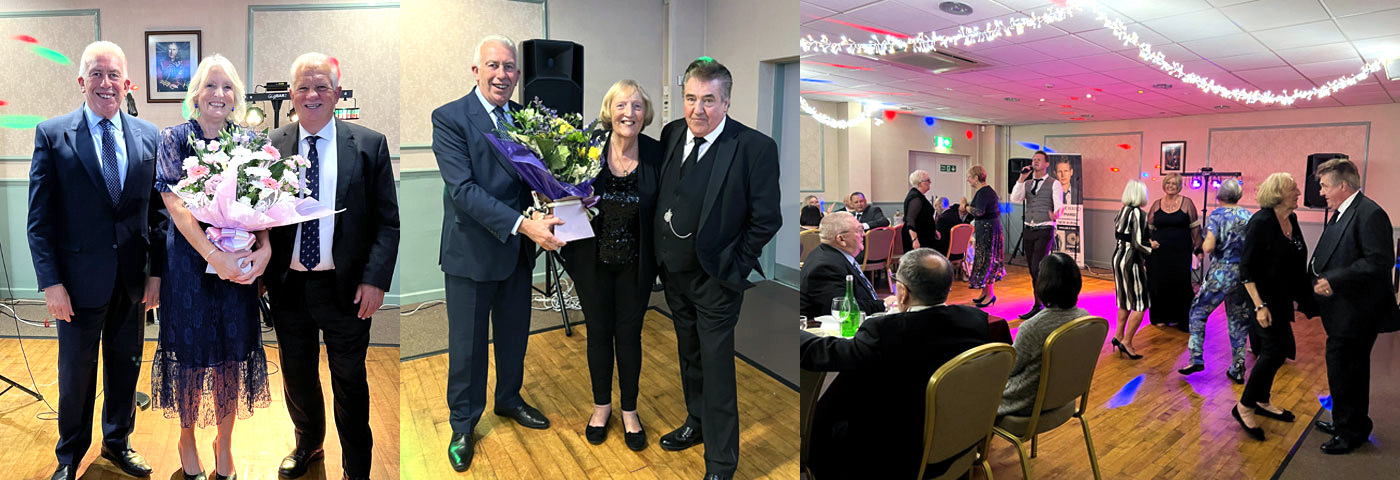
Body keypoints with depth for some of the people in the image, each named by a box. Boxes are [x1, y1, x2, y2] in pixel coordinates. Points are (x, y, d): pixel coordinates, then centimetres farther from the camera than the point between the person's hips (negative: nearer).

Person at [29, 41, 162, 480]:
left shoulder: (148, 136, 2)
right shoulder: (52, 135, -5)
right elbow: (40, 218, -5)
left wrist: (157, 271, 0)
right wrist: (51, 282, -11)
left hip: (132, 278, 2)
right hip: (80, 279, -2)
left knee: (126, 366, 16)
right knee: (76, 374, 12)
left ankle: (118, 442, 36)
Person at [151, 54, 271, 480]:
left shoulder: (247, 140, 5)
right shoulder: (175, 138, -2)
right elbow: (176, 203, -11)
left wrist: (264, 247, -16)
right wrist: (214, 256, -22)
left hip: (239, 261, 2)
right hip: (189, 259, -2)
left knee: (233, 349, 8)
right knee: (191, 346, 7)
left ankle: (225, 442, 25)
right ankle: (187, 439, 28)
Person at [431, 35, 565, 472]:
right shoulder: (449, 119, -13)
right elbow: (464, 189, -23)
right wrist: (522, 223, -31)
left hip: (518, 250, 5)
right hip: (472, 251, -5)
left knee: (515, 333, 20)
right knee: (468, 344, 9)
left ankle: (509, 399, 45)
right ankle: (463, 424, 30)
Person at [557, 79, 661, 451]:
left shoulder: (655, 154, -9)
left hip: (635, 263, 0)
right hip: (594, 261, 0)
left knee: (629, 334, 13)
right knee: (598, 331, 15)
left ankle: (629, 409, 32)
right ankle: (602, 404, 36)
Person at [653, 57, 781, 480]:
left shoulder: (754, 147, -18)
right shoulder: (672, 133, 0)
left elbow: (766, 219, -13)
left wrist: (734, 267, -10)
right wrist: (661, 251, 8)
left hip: (716, 279, -6)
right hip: (674, 271, 6)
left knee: (717, 371, 2)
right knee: (689, 356, 23)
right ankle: (697, 423, 45)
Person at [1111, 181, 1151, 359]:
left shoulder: (1121, 212, 7)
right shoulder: (1138, 213, -17)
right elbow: (1138, 244, -20)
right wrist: (1152, 249, -2)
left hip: (1118, 258, 8)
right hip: (1131, 261, -8)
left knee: (1126, 300, 20)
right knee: (1140, 304, 0)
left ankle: (1119, 336, 27)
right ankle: (1126, 342, 0)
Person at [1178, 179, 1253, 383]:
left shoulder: (1217, 215, -8)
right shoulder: (1248, 216, 4)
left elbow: (1209, 246, -18)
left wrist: (1203, 245, 3)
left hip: (1222, 273, -4)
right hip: (1244, 273, 5)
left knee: (1198, 312, 9)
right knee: (1239, 320, 12)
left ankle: (1196, 359, 1)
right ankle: (1238, 369, 16)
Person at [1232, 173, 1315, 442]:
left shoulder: (1292, 220, 6)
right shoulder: (1261, 222, -18)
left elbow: (1295, 263, 15)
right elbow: (1246, 268, -19)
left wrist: (1298, 298, 14)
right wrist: (1259, 306, -23)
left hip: (1282, 298, 8)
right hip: (1264, 296, -8)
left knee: (1278, 351, 14)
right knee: (1274, 350, -10)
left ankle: (1261, 402, 29)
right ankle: (1244, 406, 0)